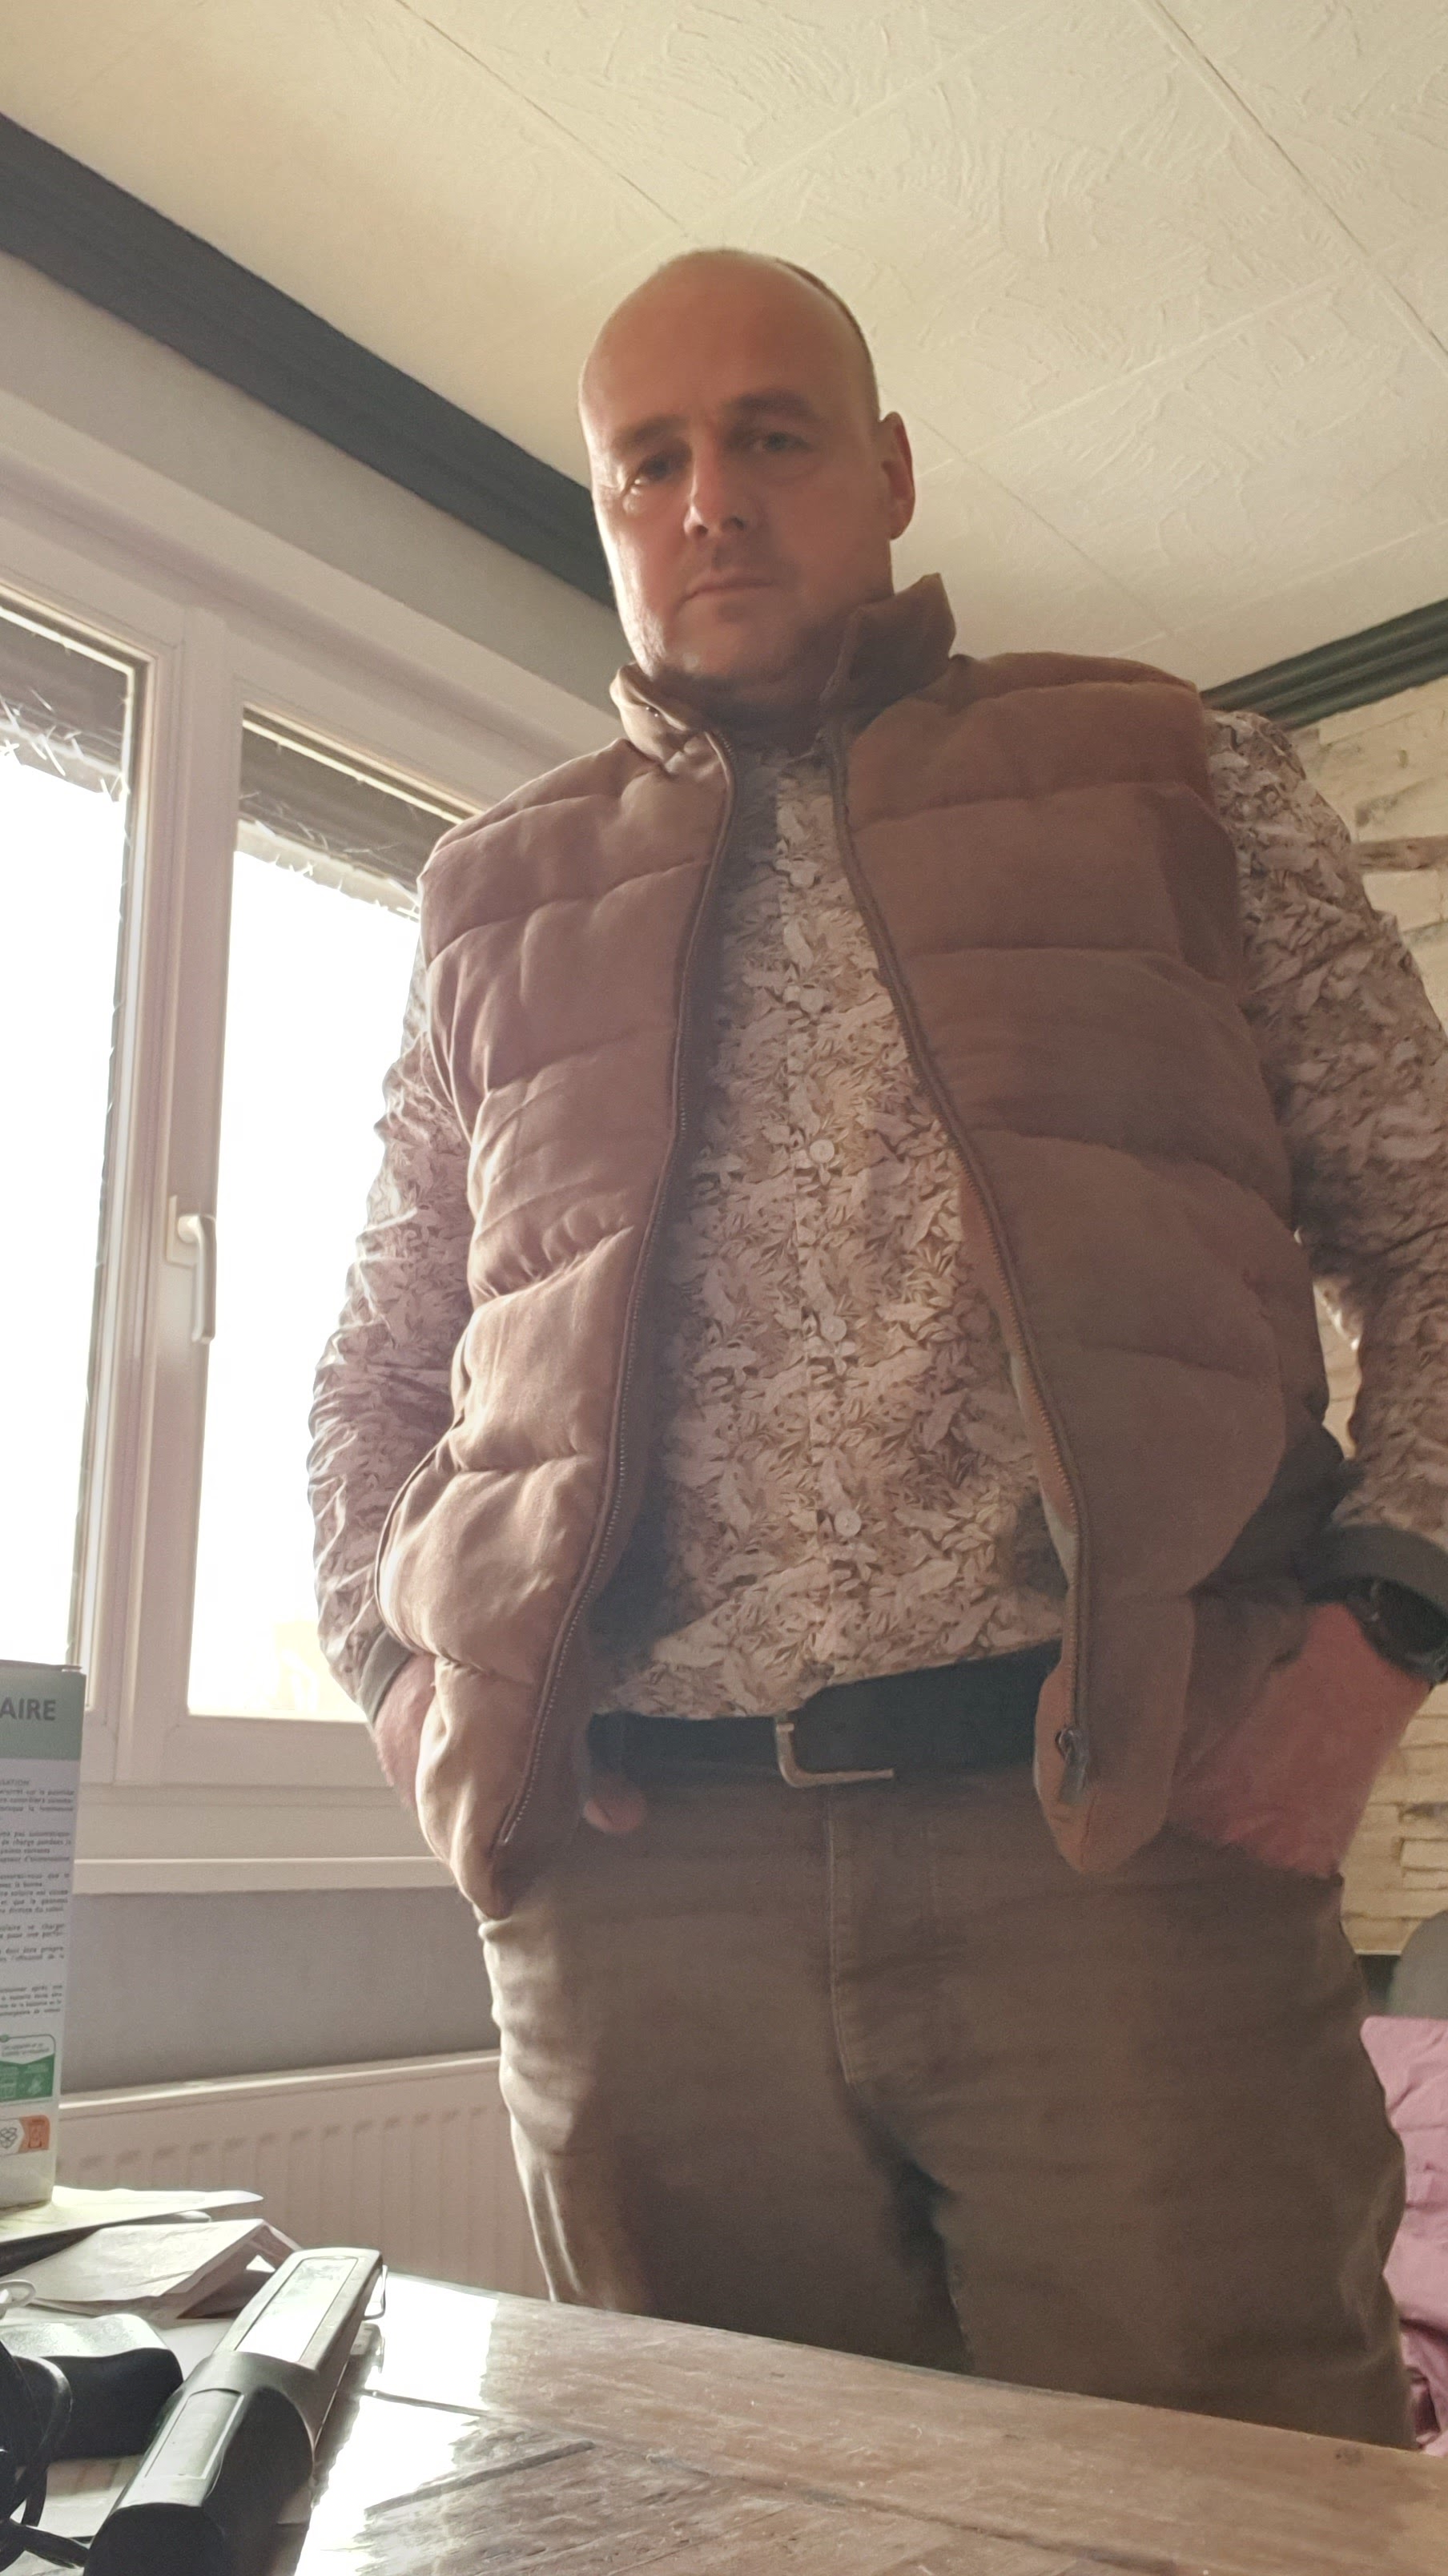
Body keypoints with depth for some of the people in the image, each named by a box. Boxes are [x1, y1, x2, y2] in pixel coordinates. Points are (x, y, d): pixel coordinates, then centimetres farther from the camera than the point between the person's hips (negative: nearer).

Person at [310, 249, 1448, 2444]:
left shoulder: (1180, 789, 12)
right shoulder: (500, 905, 17)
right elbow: (375, 1371, 22)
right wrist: (406, 1674, 5)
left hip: (1128, 1837, -1)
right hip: (638, 1880, 2)